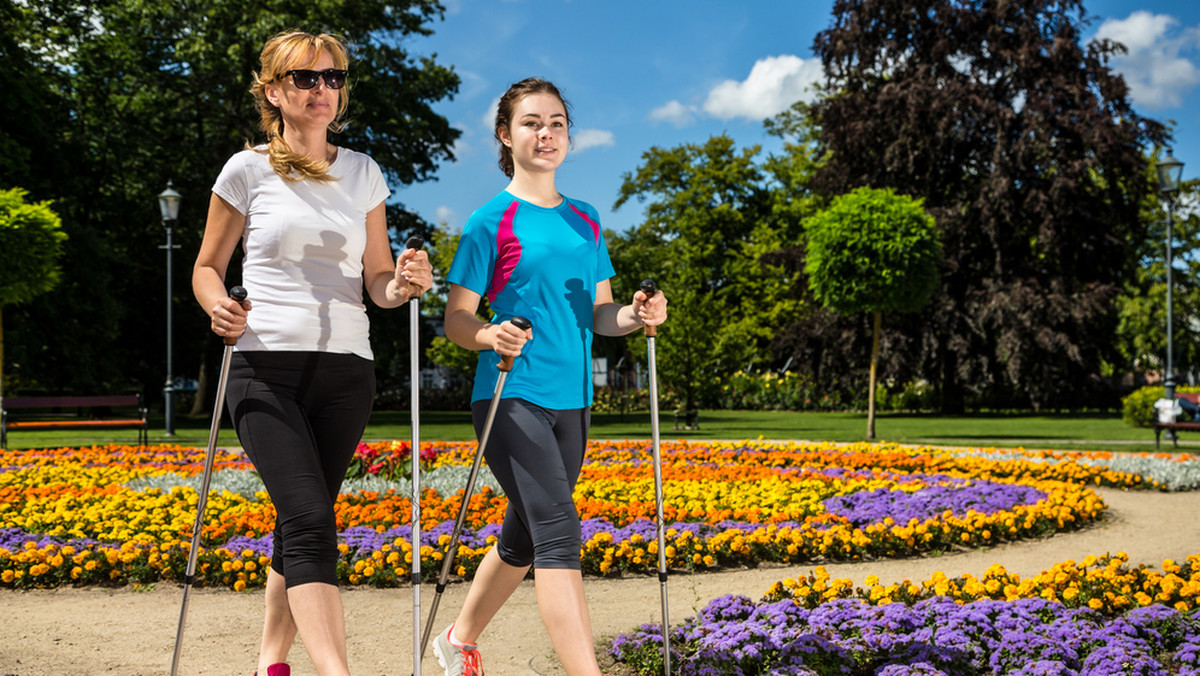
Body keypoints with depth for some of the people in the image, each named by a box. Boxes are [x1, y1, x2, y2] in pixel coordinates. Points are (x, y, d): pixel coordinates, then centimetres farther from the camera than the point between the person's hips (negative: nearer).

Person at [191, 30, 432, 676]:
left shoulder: (363, 173, 12)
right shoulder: (248, 171, 3)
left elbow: (377, 280, 14)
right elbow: (207, 268, 11)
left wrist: (403, 285, -9)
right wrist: (219, 307, -12)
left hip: (345, 371, 3)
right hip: (266, 369, -3)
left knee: (302, 524, 8)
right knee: (311, 523, -17)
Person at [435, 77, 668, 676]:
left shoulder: (584, 221, 14)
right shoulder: (491, 222, -3)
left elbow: (599, 313, 16)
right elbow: (457, 320, -4)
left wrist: (637, 315, -5)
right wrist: (493, 336, -25)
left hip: (571, 402, 7)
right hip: (511, 398, -7)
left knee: (523, 535, 17)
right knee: (557, 532, -17)